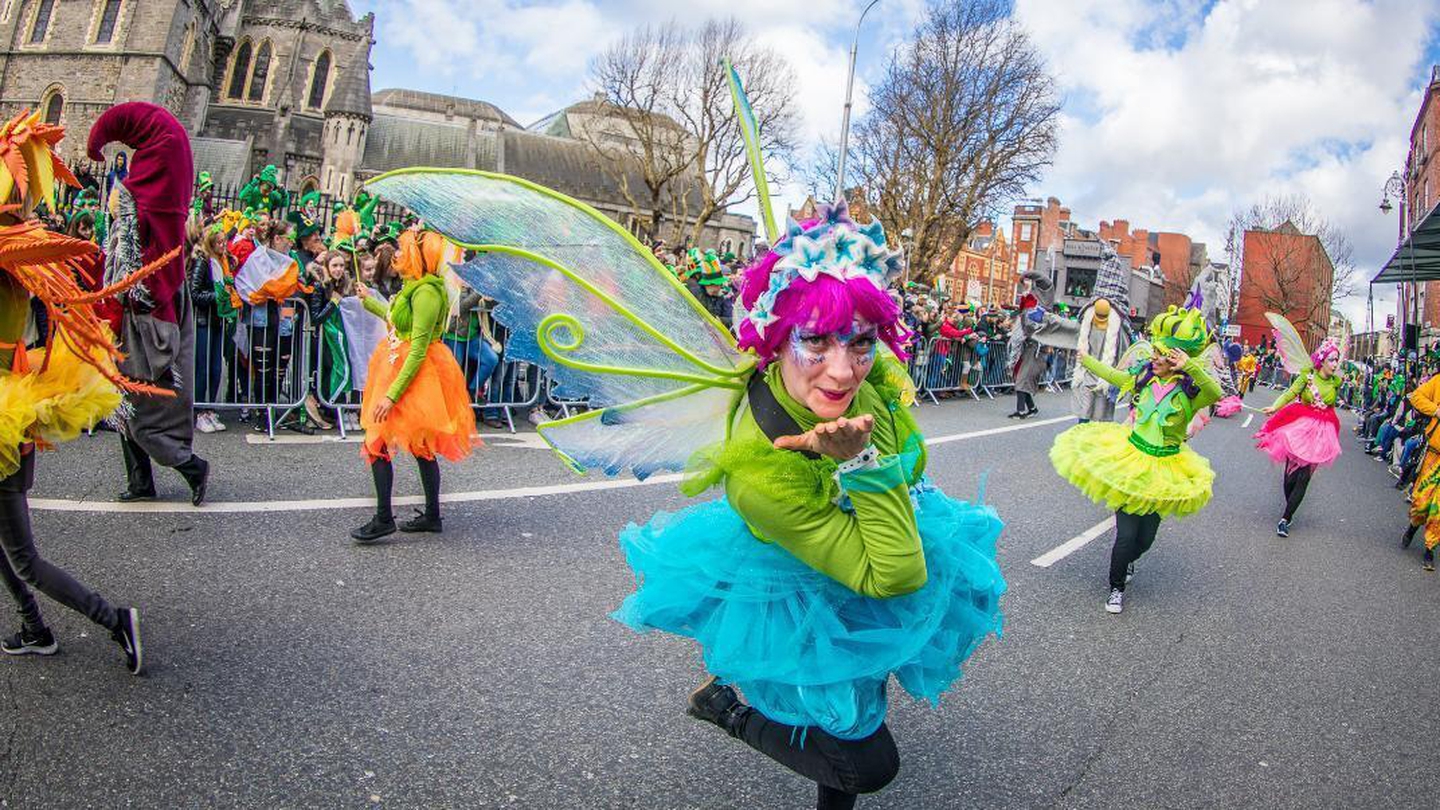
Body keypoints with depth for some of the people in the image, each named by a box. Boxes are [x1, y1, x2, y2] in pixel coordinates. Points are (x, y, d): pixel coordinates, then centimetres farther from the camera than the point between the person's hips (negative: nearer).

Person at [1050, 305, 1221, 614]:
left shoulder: (1191, 391, -11)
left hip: (1163, 471, -1)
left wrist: (1190, 366, -40)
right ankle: (1116, 587, 19)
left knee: (1146, 537, 10)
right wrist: (1085, 358, 32)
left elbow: (1217, 394, -34)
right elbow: (1111, 374, 19)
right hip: (1130, 461, 1)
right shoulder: (1144, 377, 0)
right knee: (1126, 533, -5)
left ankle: (1128, 560, 47)